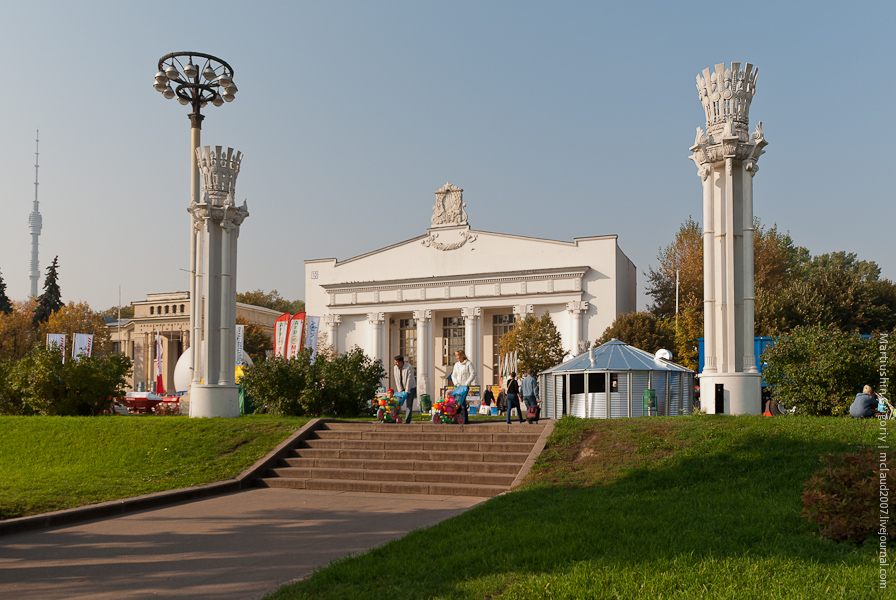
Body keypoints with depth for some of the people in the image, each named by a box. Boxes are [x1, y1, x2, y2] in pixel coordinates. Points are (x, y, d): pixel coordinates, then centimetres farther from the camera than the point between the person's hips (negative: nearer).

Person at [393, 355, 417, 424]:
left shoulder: (409, 367, -20)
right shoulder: (395, 368, -3)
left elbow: (409, 380, -21)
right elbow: (397, 380, -3)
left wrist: (407, 391, -22)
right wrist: (400, 390, -9)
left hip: (410, 388, -5)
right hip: (402, 388, 5)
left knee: (408, 405, -9)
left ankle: (407, 421, -10)